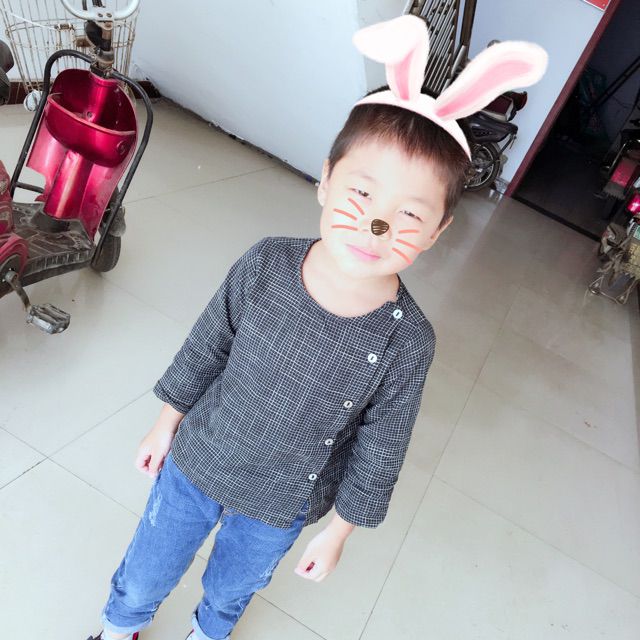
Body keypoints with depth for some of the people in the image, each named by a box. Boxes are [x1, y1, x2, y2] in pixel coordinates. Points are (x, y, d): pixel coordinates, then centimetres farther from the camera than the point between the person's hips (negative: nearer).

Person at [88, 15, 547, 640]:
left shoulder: (409, 343, -26)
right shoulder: (265, 263, -24)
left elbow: (378, 452, -11)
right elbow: (205, 347, -7)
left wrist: (338, 529, 0)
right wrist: (168, 421, 4)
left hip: (278, 507, 0)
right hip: (193, 463, 1)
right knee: (140, 581, 26)